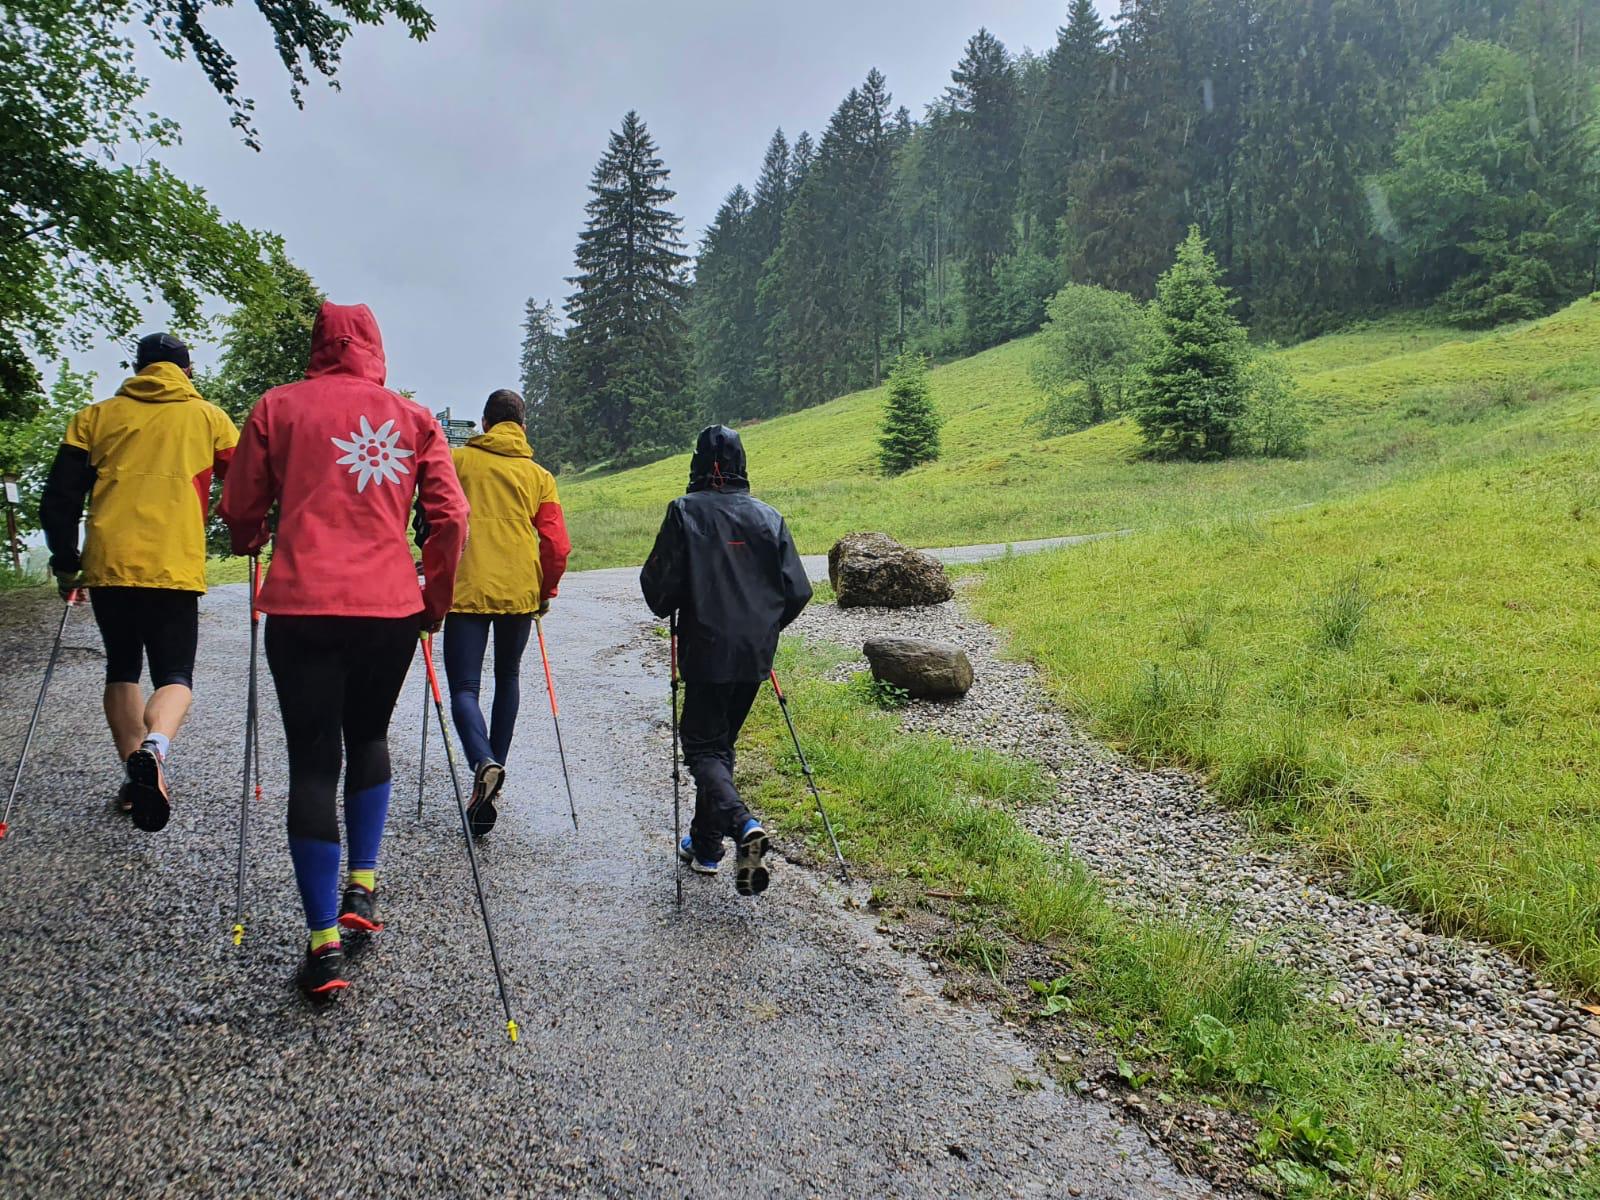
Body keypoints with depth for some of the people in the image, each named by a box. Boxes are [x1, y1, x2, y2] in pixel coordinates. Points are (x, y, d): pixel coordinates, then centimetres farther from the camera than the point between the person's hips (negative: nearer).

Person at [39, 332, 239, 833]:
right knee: (175, 674, 4)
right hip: (175, 568, -2)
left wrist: (65, 564, 21)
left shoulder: (97, 416, 15)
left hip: (107, 565, 2)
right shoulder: (207, 418, 12)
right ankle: (154, 747, -25)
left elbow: (58, 498, 11)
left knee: (122, 669, 18)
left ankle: (134, 774, 13)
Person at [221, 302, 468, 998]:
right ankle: (362, 884, 16)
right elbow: (451, 516, 2)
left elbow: (241, 511, 10)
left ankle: (324, 941, 1)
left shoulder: (278, 407, 7)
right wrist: (436, 597, 14)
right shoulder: (413, 417, 9)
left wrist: (253, 546, 32)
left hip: (302, 606, -1)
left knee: (313, 761, 3)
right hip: (391, 607, 2)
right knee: (369, 738, 23)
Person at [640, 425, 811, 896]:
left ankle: (741, 824, -22)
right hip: (755, 656, 5)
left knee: (704, 747, 3)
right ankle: (706, 844, 23)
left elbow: (658, 584, -9)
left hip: (707, 651, -4)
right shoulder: (768, 516, 4)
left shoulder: (685, 512, -8)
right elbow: (798, 591, 3)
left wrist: (669, 610, 14)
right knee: (722, 742, 18)